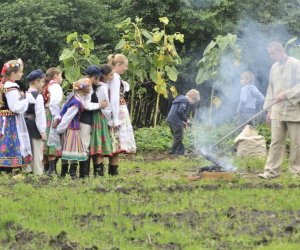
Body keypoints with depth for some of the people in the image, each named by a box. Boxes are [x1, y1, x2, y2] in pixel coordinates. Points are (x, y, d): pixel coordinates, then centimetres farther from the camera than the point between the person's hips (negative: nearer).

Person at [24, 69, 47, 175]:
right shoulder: (38, 96, -14)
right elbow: (40, 115, -16)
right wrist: (43, 131, -13)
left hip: (25, 127, 7)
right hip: (35, 128, -7)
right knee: (37, 151, -2)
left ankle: (27, 170, 19)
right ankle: (38, 173, 0)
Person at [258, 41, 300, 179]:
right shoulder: (274, 67, 14)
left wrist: (286, 94, -19)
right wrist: (269, 109, 15)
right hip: (277, 110, 5)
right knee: (276, 141, 2)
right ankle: (272, 170, 2)